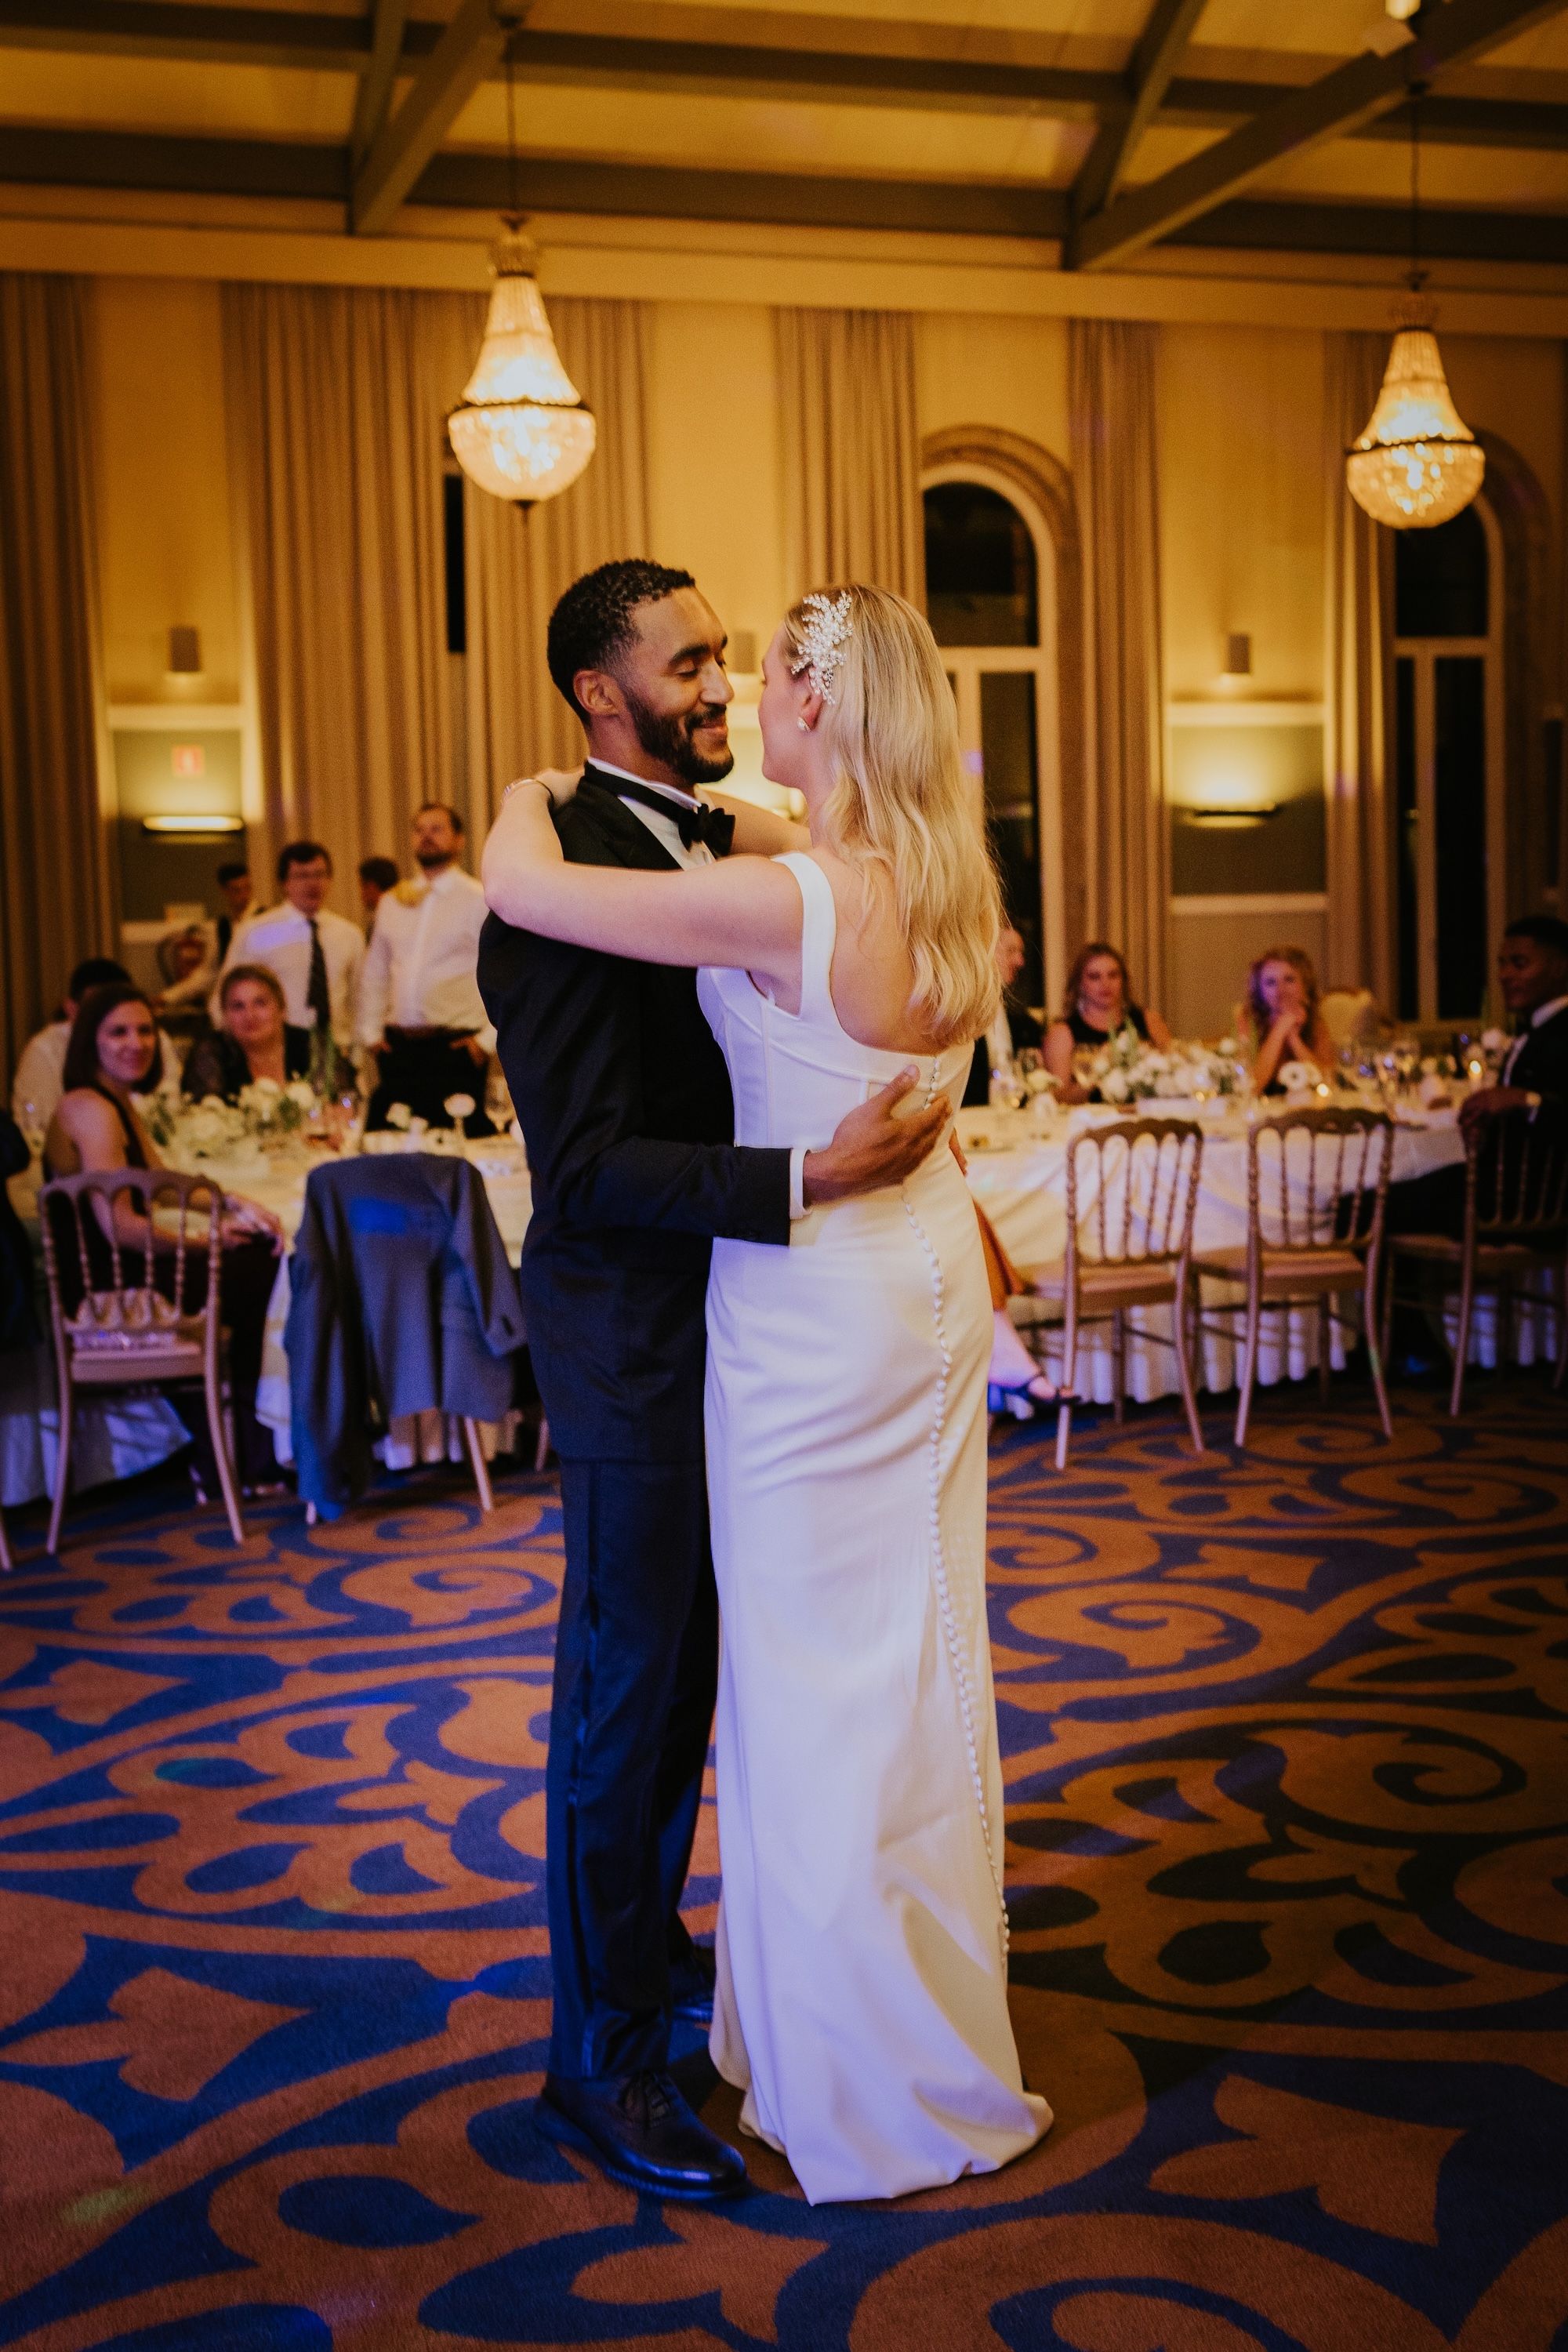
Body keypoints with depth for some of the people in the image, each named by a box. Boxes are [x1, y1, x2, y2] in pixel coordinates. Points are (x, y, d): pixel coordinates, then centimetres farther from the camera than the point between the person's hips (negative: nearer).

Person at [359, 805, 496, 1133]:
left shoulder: (481, 901, -1)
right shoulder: (392, 902, 15)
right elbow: (375, 974, 22)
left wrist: (489, 1038, -9)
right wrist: (370, 1031, 12)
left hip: (455, 1047, -4)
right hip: (398, 1048, 5)